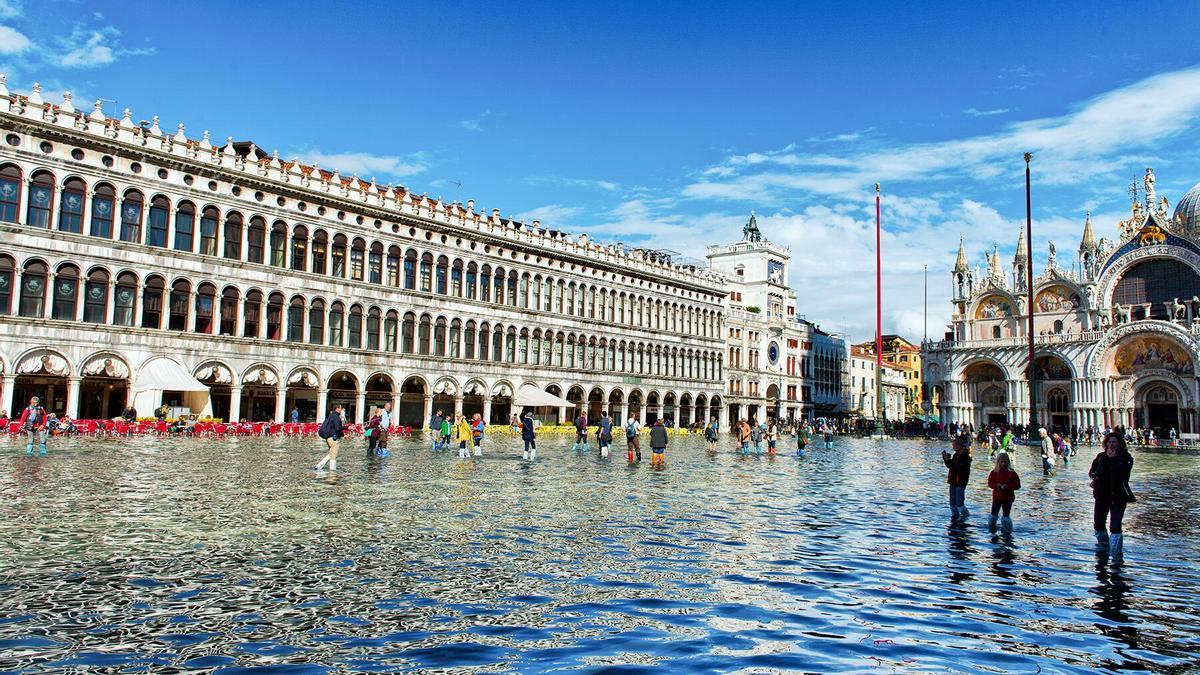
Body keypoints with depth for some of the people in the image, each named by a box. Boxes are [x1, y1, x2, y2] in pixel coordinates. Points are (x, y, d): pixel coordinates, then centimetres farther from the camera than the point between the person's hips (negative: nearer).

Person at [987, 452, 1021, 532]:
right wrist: (996, 485, -15)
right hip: (997, 496, 1)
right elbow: (990, 483, 4)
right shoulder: (994, 472, 1)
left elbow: (1017, 485, -3)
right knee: (994, 513, -1)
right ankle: (992, 528, 16)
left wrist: (1008, 486, -17)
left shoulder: (1012, 473, -3)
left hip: (1008, 497, -1)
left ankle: (1006, 530, 18)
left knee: (1006, 514, 4)